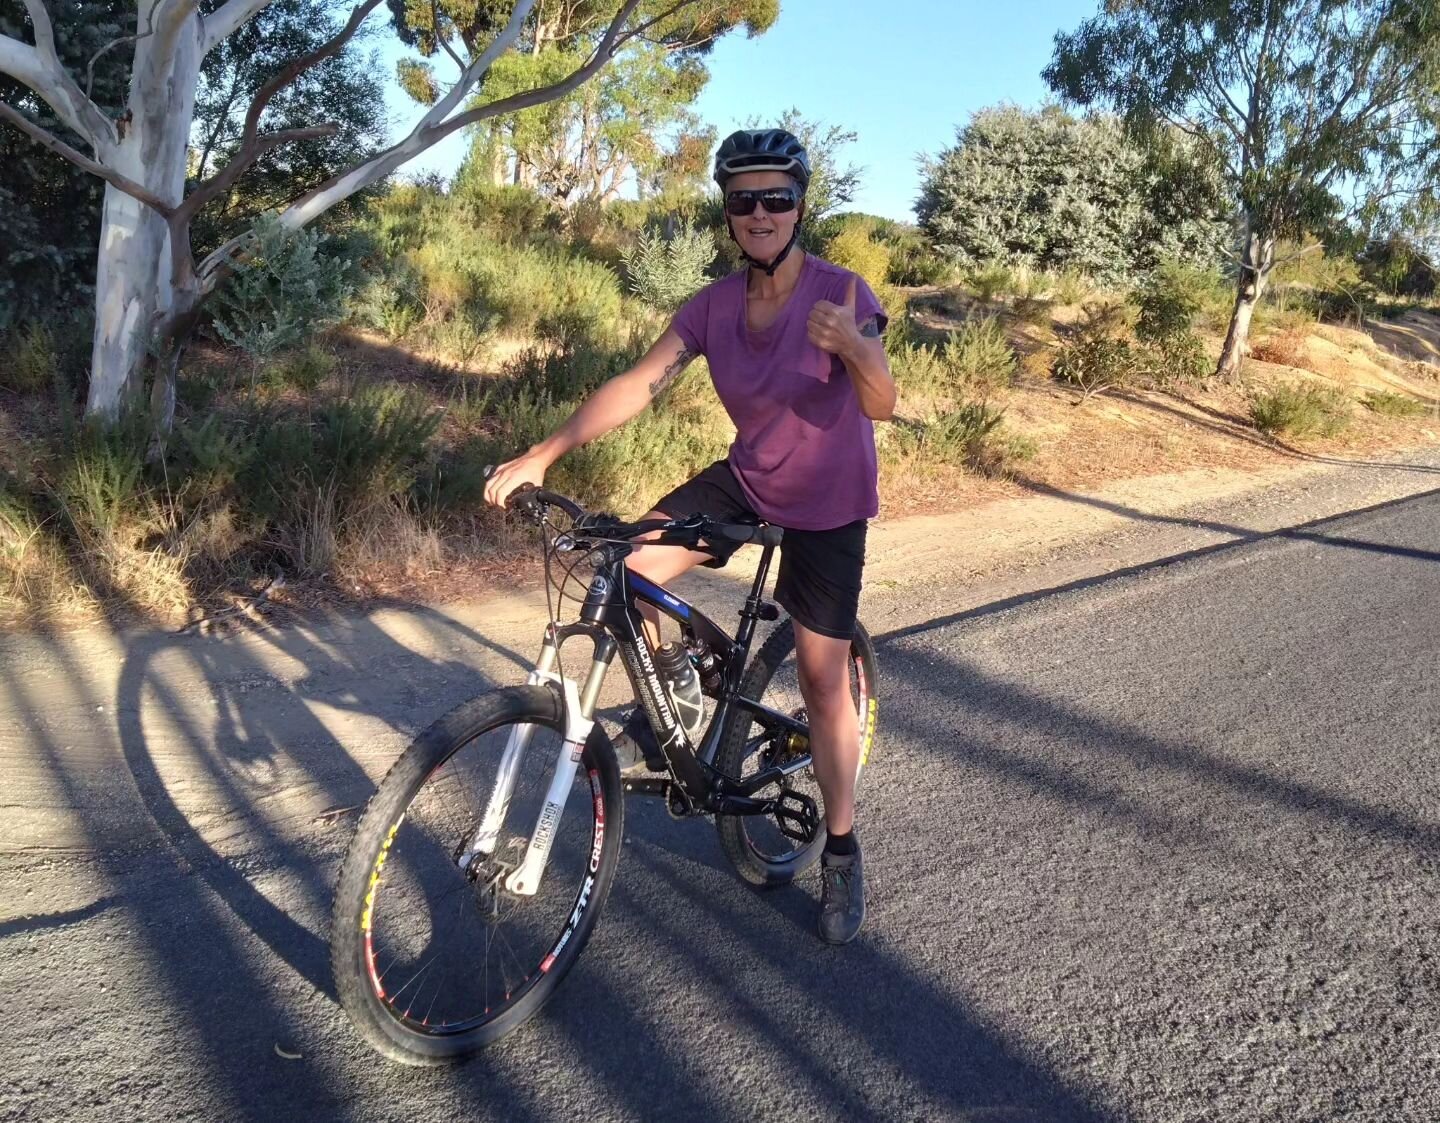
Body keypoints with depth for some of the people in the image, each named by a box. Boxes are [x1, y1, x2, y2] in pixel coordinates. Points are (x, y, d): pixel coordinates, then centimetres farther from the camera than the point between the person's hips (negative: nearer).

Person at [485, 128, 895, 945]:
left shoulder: (840, 292, -20)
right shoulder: (716, 305, -8)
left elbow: (883, 404, -31)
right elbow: (638, 385, -15)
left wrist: (854, 349, -54)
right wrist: (543, 454, -26)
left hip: (826, 506, -4)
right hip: (746, 481, 4)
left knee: (825, 685, -1)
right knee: (628, 567, -18)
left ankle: (842, 853, 18)